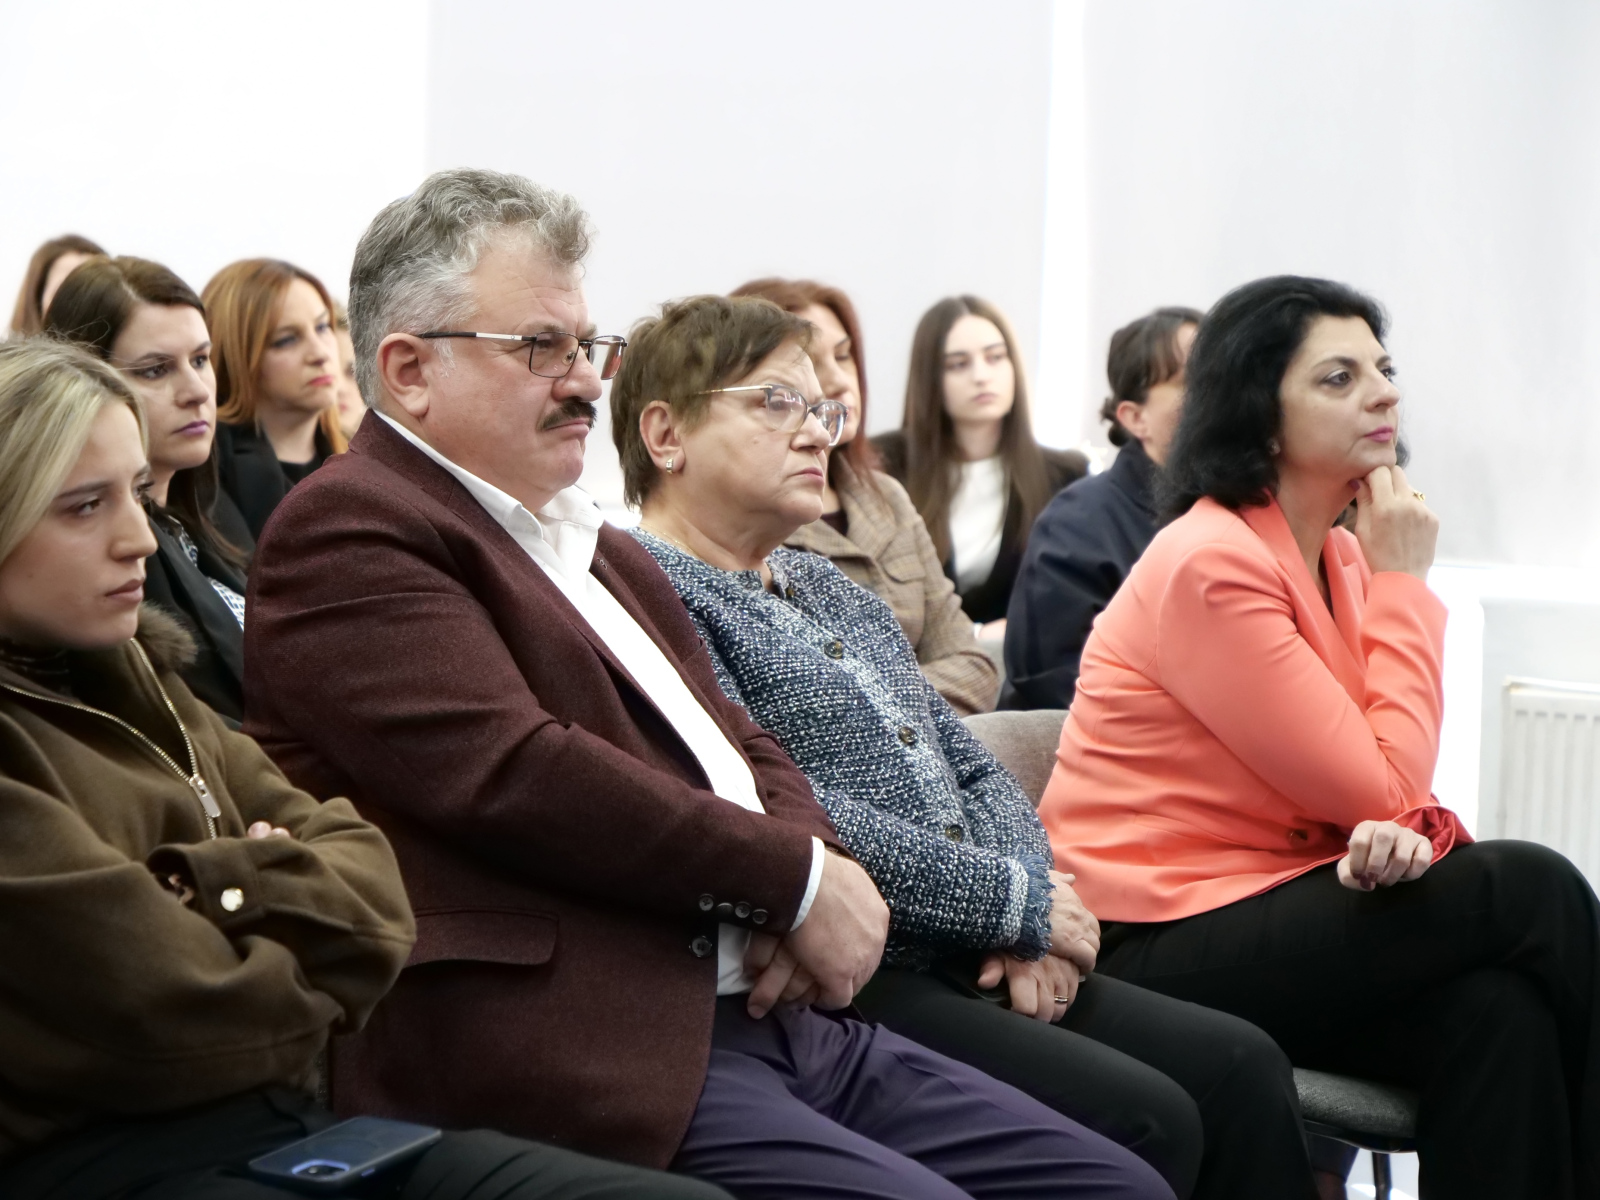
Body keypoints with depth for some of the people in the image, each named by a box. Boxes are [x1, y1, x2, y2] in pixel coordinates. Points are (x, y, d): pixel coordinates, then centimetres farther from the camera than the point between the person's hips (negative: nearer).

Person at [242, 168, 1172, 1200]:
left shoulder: (598, 548, 23)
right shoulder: (347, 533, -6)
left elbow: (748, 751, 22)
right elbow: (517, 774, -18)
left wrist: (813, 864, -2)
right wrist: (799, 879, -11)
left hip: (772, 1015, 9)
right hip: (600, 1062, -9)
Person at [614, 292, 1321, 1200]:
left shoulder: (828, 588, 23)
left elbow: (972, 770, 22)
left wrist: (1032, 921, 0)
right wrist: (1016, 903, -12)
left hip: (967, 965, 9)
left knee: (1241, 1066, -4)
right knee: (1145, 1124, -22)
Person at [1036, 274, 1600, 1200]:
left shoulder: (1343, 558, 10)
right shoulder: (1212, 567, -16)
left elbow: (1385, 785, 7)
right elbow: (1381, 792, -17)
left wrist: (1404, 831, -19)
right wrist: (1403, 583, -9)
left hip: (1281, 901, 7)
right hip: (1163, 948, -7)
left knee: (1499, 1012, -22)